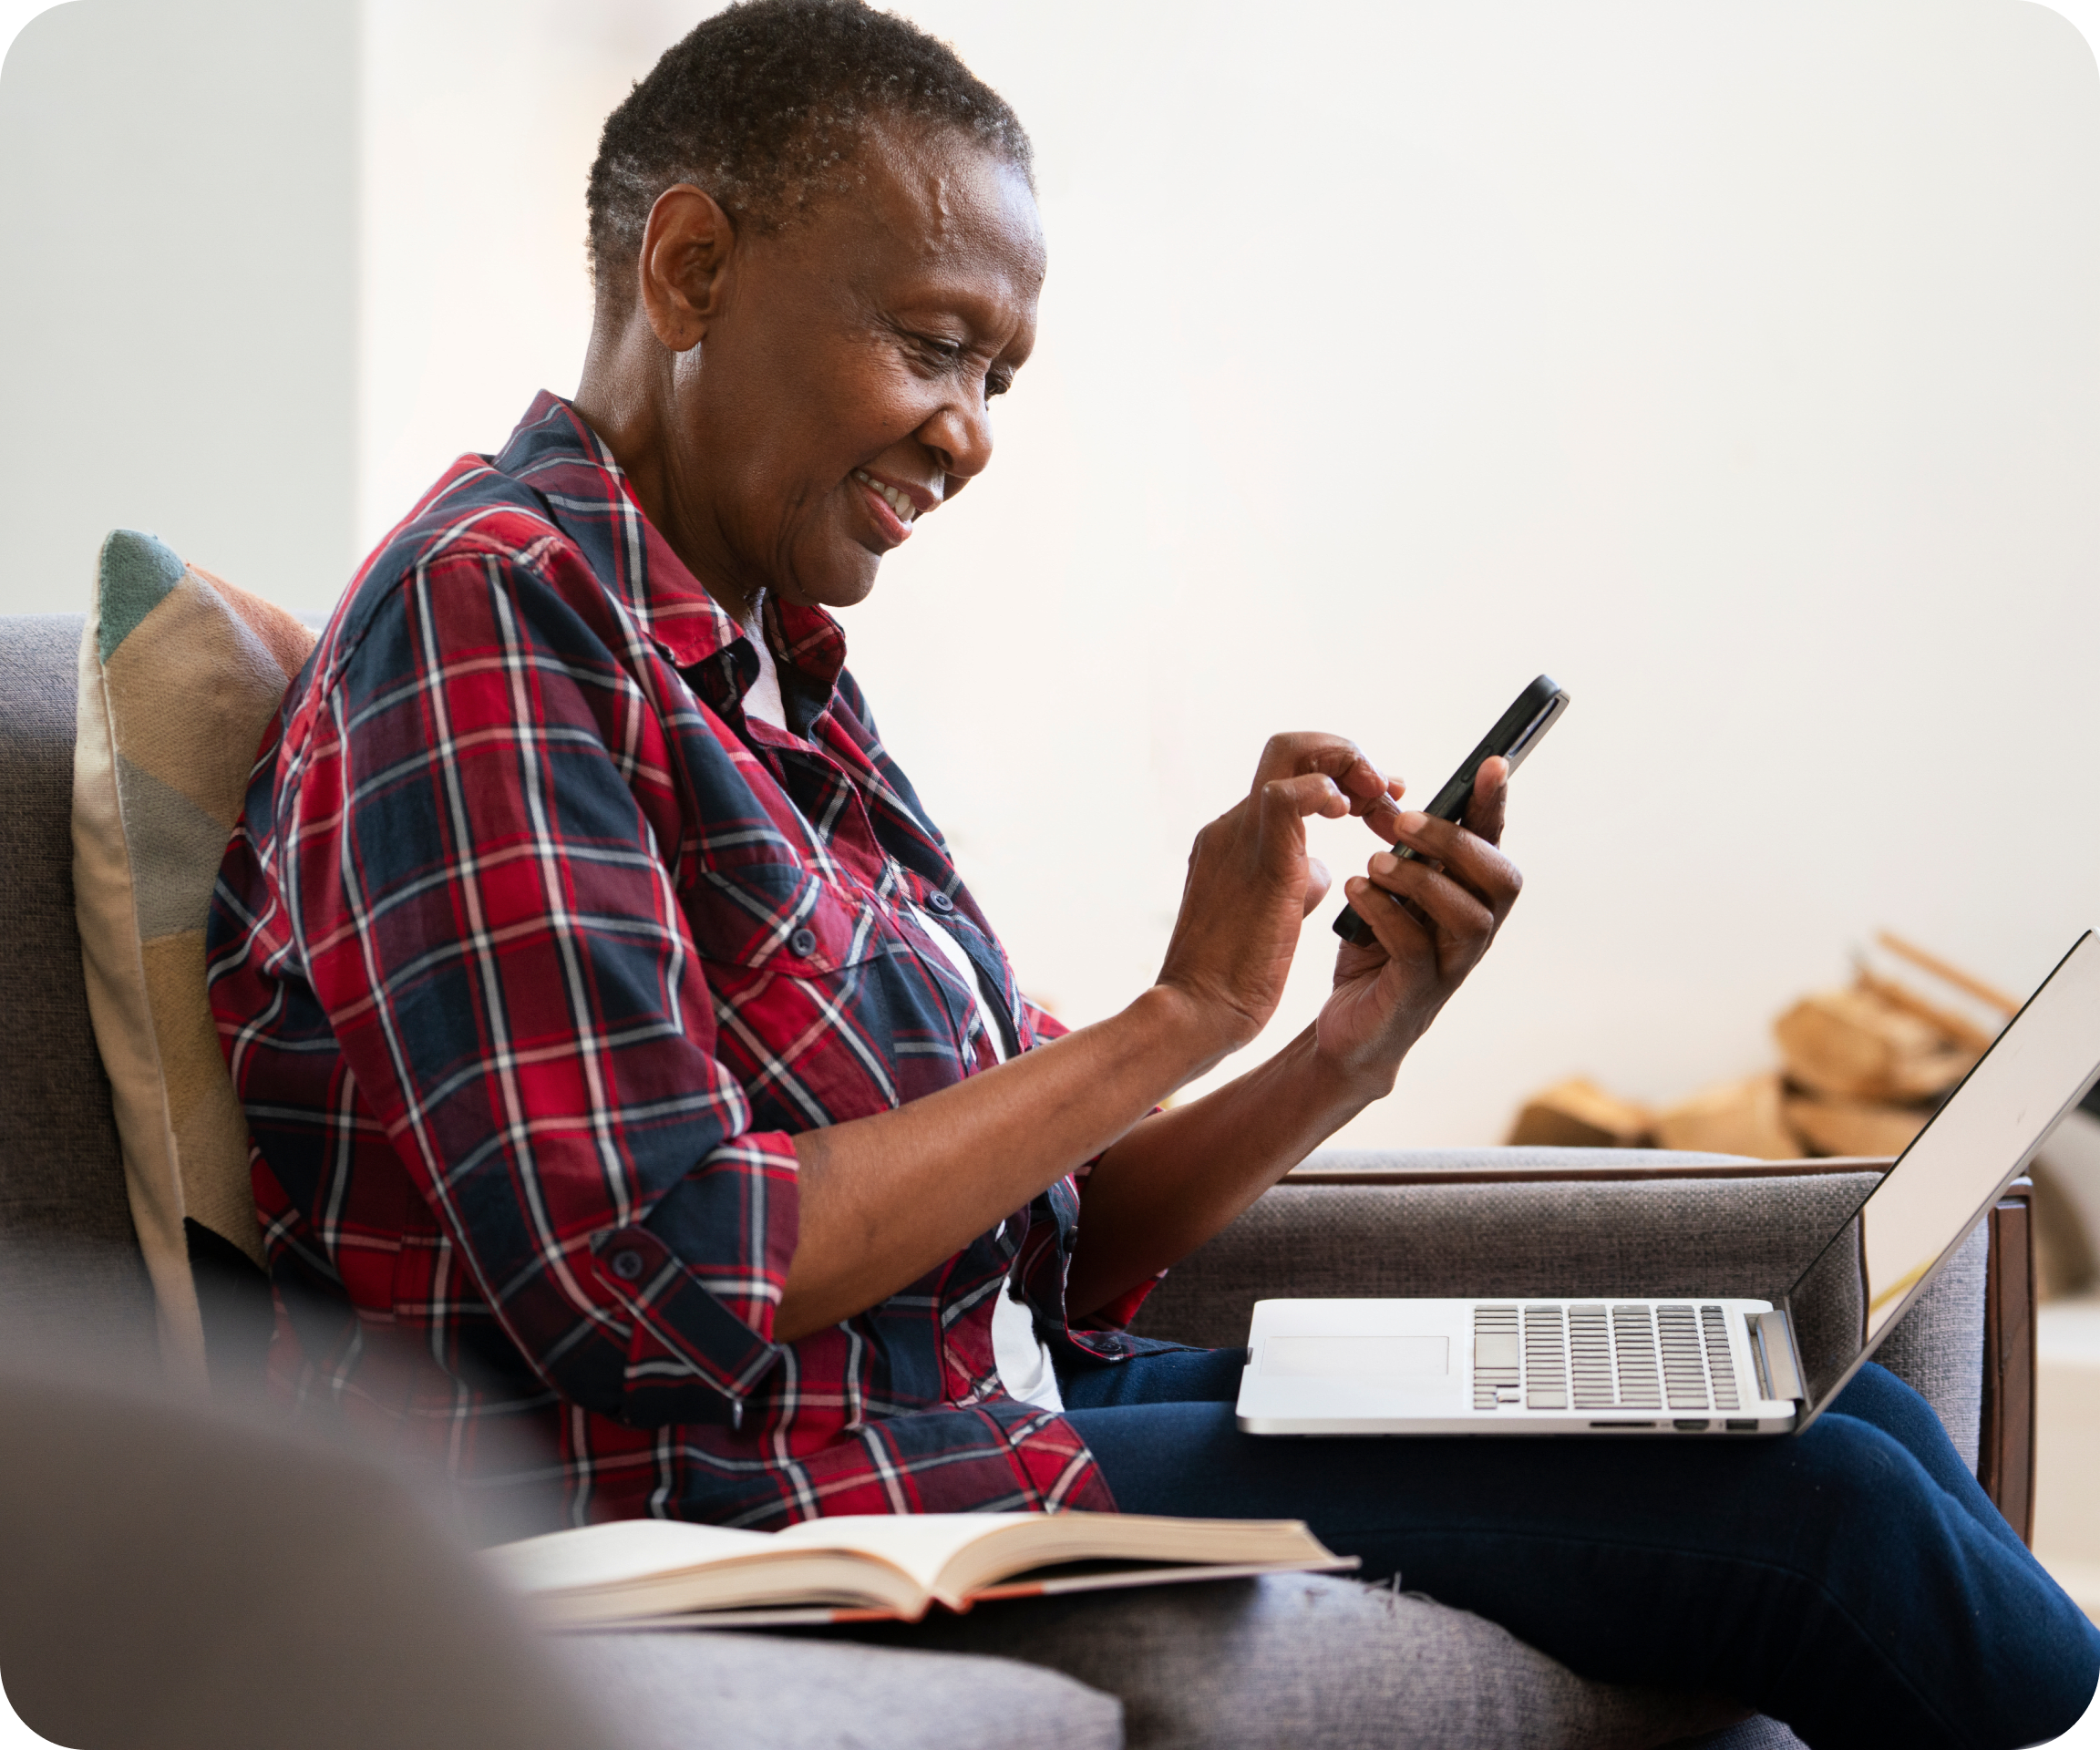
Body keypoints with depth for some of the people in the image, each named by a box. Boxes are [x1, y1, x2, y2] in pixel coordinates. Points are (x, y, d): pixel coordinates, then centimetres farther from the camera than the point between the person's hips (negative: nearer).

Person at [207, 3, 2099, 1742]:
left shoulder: (774, 673, 15)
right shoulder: (492, 610, -12)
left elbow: (1029, 1246, 14)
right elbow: (654, 1287, -23)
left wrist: (1350, 1049, -2)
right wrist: (1178, 1020, -15)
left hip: (1000, 1406, 9)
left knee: (1852, 1422, 3)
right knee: (1810, 1512, -13)